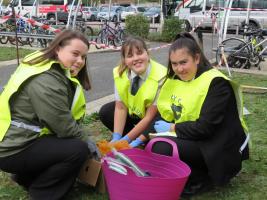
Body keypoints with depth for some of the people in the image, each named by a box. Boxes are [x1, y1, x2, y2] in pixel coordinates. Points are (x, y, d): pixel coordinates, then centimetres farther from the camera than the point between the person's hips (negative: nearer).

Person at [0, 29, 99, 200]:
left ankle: (26, 175, 18)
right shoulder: (46, 81, -25)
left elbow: (65, 119, 7)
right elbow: (64, 126, -21)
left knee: (74, 141, 16)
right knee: (79, 149, -18)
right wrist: (87, 142, -5)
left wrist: (84, 139, -2)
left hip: (21, 137, 10)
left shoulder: (56, 71, 7)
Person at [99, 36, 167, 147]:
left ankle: (140, 141, -4)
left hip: (155, 116, -4)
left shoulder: (160, 77, -32)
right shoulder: (120, 73, -19)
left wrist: (126, 139, -29)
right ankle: (136, 139, -5)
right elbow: (120, 107, -16)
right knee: (105, 112, -12)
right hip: (133, 112, 5)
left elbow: (150, 116, -28)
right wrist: (116, 137, -27)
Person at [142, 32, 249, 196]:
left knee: (162, 149, -26)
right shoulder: (175, 79, 5)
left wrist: (172, 128, -13)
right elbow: (163, 115, 6)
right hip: (189, 138, 8)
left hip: (220, 149, -8)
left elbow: (205, 128, -24)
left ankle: (203, 179, -5)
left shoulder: (216, 83, -18)